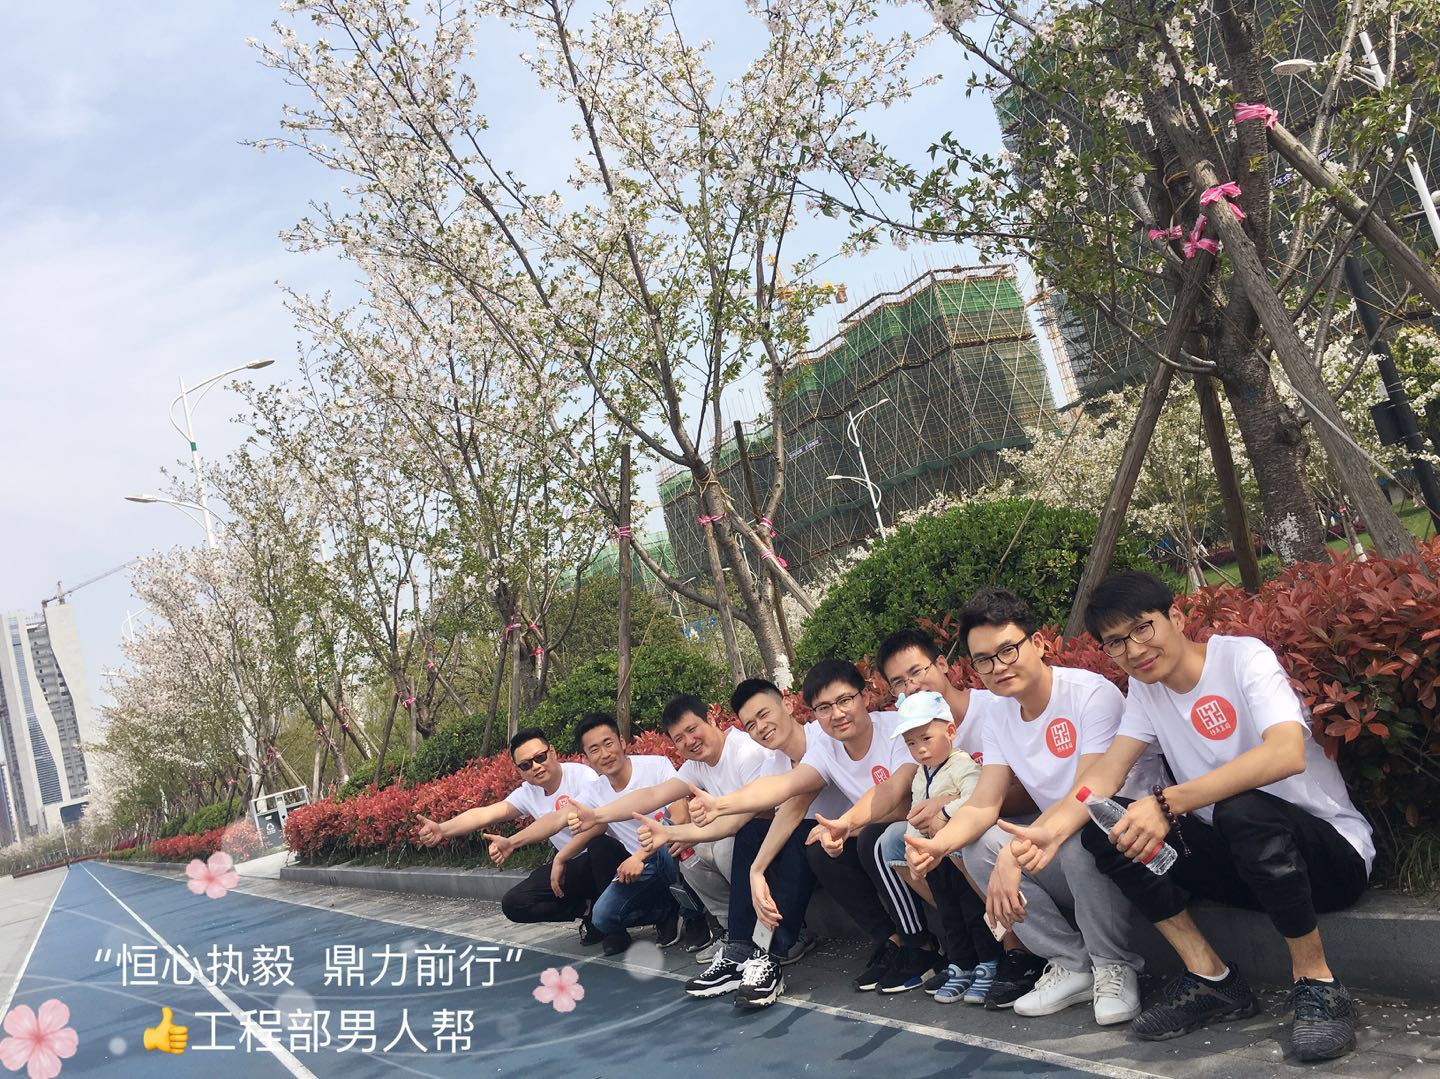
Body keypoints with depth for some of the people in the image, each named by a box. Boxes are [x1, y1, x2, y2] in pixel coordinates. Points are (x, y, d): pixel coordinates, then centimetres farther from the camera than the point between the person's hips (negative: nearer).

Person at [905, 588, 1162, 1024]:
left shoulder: (1092, 694, -19)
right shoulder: (1001, 721, 3)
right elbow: (981, 807, -4)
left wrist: (1015, 854, -37)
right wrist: (938, 844, -26)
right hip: (1057, 845, 7)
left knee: (1081, 837, -36)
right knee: (977, 845, -12)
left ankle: (1115, 967, -9)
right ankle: (1072, 965, 0)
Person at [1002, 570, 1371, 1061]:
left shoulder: (1243, 657, -16)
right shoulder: (1145, 689, 3)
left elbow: (1287, 754, -35)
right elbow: (1106, 771, -8)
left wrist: (1167, 802, -42)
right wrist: (1053, 829, -28)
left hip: (1331, 852, -6)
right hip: (1240, 861, 6)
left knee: (1241, 809, -38)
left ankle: (1318, 986, -17)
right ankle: (1211, 980, -5)